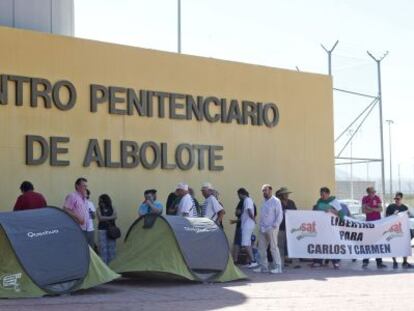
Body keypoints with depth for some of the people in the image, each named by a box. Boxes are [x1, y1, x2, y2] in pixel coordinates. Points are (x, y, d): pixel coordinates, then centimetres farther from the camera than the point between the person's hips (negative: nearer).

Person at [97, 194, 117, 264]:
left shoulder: (112, 208, 7)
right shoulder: (99, 209, 2)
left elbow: (115, 217, -6)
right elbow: (100, 218, -11)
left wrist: (105, 218, -16)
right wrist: (110, 217, -10)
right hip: (102, 230, -2)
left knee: (112, 247, 2)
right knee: (103, 247, -4)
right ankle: (103, 263, -2)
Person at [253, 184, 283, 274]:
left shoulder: (276, 201, -4)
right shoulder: (264, 202, 17)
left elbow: (280, 215, -8)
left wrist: (274, 226, -15)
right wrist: (260, 225, 11)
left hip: (271, 229, -7)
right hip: (262, 229, 7)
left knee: (274, 247, -7)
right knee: (261, 248, 6)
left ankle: (278, 267, -3)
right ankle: (263, 266, 13)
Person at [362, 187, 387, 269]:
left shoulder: (377, 198, -1)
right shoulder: (365, 199, -3)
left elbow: (381, 209, -7)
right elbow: (363, 211, -8)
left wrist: (371, 208, -23)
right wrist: (375, 210, -19)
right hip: (369, 221, -1)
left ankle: (379, 262, 8)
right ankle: (365, 261, 4)